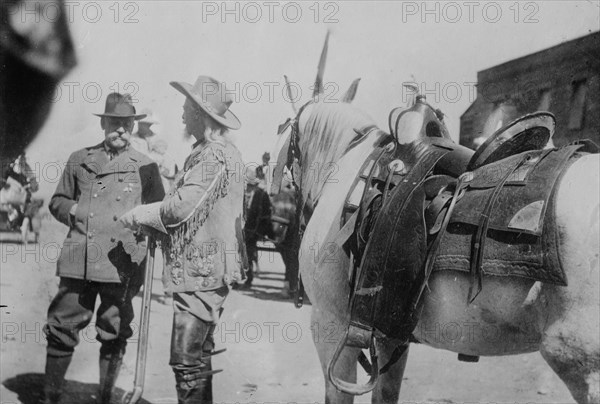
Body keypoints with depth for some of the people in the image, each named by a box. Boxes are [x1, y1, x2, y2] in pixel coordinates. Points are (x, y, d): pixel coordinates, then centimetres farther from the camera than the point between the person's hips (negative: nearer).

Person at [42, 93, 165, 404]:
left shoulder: (145, 166, 8)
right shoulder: (79, 160, 14)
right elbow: (57, 200, 21)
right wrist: (71, 210, 1)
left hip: (122, 264, -1)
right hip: (78, 262, 1)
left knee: (114, 336, 6)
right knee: (62, 329, 3)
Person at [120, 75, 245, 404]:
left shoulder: (215, 155, -17)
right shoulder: (214, 151, 16)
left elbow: (180, 207, -22)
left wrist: (135, 216, -7)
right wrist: (149, 226, 7)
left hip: (203, 270, -11)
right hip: (202, 269, 11)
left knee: (187, 361, -7)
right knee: (198, 357, 19)